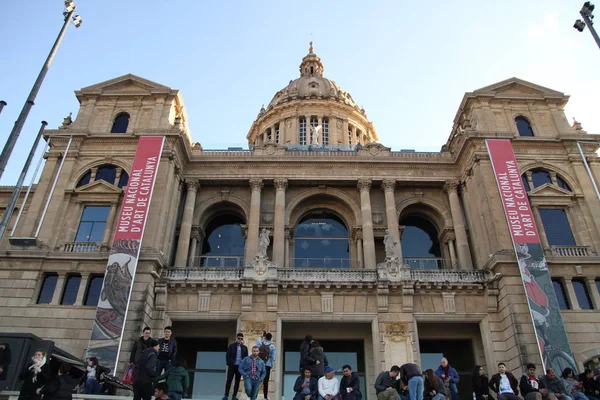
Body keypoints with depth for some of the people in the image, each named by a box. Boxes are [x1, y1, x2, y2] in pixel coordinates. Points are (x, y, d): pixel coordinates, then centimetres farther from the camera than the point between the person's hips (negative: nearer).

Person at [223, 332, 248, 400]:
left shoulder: (244, 347, 7)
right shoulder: (231, 346, 2)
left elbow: (246, 357, 7)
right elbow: (228, 355, -1)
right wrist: (229, 364, -10)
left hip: (240, 366, 2)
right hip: (232, 366, -2)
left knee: (237, 382, 6)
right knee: (229, 380, 0)